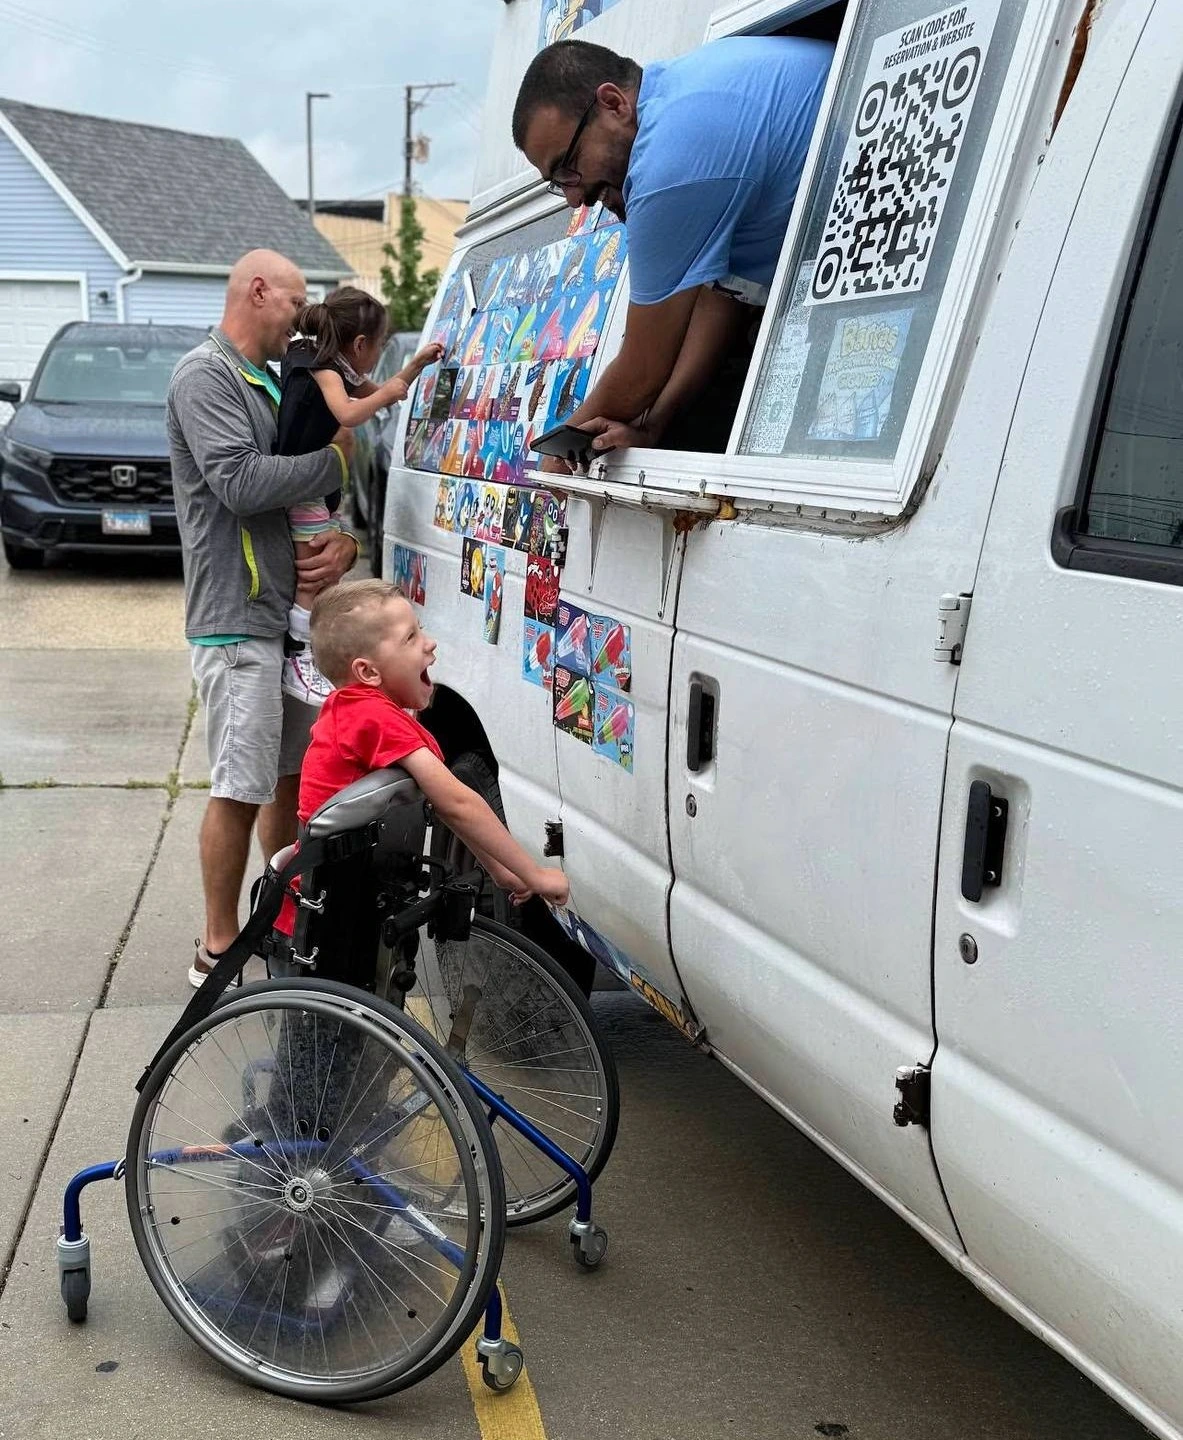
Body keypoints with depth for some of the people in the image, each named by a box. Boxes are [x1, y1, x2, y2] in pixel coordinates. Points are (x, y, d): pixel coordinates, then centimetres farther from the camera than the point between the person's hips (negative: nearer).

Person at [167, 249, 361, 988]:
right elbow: (240, 482, -23)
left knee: (295, 775, 15)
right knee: (241, 789, -6)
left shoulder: (270, 385, 21)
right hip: (238, 619, -9)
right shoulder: (205, 375, -9)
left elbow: (301, 489, 18)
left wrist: (347, 543, -3)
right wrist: (334, 462, -10)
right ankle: (219, 948, 4)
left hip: (292, 613, 9)